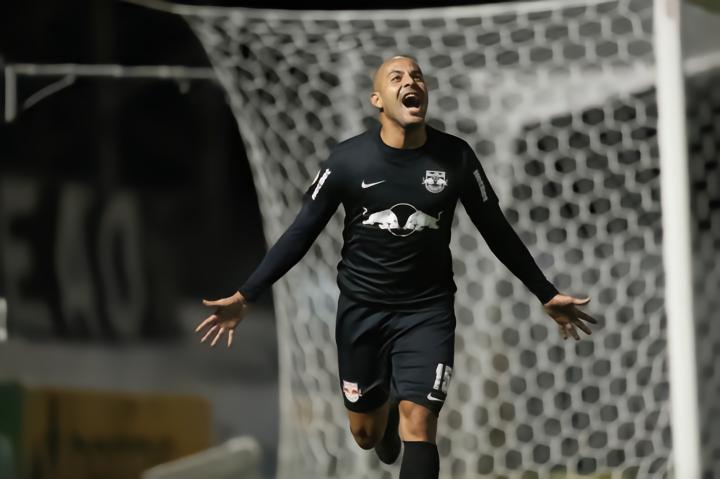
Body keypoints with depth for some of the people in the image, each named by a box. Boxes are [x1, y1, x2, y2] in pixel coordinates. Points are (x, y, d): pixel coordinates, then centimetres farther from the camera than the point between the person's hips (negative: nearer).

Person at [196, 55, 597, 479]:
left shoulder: (455, 157, -7)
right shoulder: (348, 159, -10)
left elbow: (497, 232, 5)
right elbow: (301, 234, -3)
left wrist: (547, 295, 8)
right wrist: (245, 297, -8)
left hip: (428, 310, -1)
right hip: (362, 309, 1)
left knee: (418, 428, -14)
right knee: (366, 435, 13)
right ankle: (386, 409, 51)